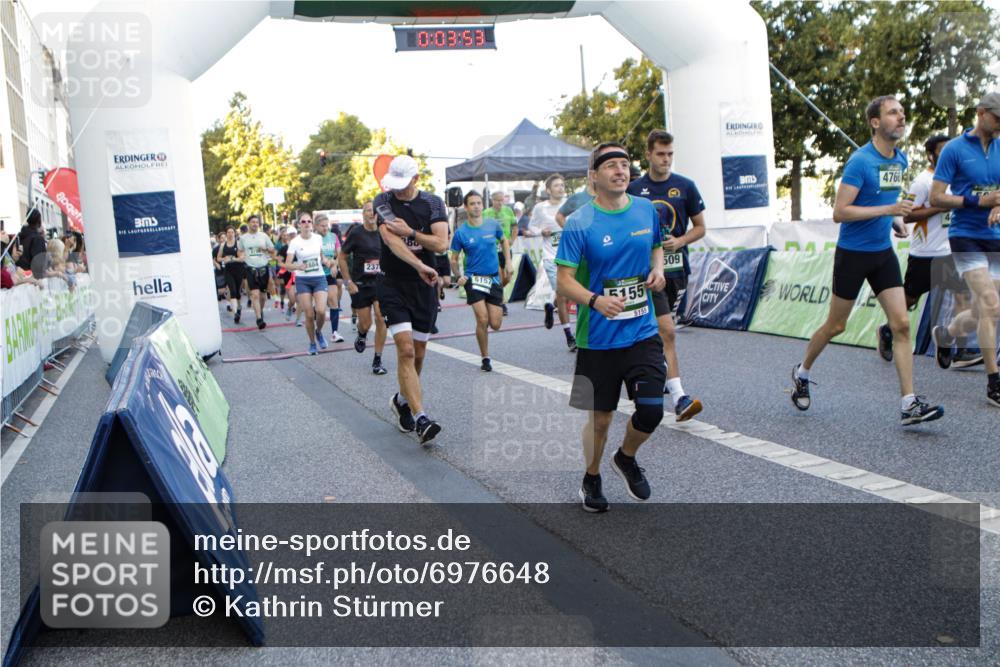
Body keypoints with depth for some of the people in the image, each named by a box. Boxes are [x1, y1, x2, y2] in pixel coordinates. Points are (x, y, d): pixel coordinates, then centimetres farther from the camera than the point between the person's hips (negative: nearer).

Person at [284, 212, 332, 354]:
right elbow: (287, 264, -12)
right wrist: (298, 266, -32)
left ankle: (319, 332, 16)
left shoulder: (318, 238, 1)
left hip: (319, 278, 1)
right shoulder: (294, 242, -7)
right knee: (309, 315, -3)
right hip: (302, 280, -1)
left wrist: (325, 260, -3)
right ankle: (312, 343, 18)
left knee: (321, 311, -16)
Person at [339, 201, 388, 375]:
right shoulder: (356, 233, -7)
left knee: (381, 318, -11)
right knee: (365, 323, 2)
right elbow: (341, 258, -1)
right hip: (360, 284, -1)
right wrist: (349, 282, -7)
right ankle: (361, 336, 41)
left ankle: (377, 361, 1)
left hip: (380, 282, 2)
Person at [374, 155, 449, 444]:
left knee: (418, 352, 10)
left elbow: (441, 243, -8)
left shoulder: (433, 202, 3)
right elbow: (390, 239, -18)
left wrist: (410, 232, -18)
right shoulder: (383, 200, -3)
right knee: (405, 350, -15)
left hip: (425, 287, 3)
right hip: (393, 285, -3)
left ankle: (402, 400, 35)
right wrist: (420, 266, -29)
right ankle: (420, 418, -15)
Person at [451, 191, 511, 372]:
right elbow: (454, 259, 4)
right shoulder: (461, 232, -6)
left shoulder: (493, 224, 0)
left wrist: (508, 264, 10)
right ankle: (485, 358, 5)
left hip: (494, 277, 2)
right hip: (473, 278, -2)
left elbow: (504, 241, 19)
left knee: (495, 325, -2)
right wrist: (459, 276, -11)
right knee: (482, 320, -14)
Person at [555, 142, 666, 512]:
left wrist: (658, 269, 0)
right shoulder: (579, 222, -11)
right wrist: (595, 300, -30)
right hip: (598, 339, -3)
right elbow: (563, 280, -12)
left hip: (642, 332, 3)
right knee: (600, 418, 7)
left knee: (651, 410, -6)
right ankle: (591, 479, 35)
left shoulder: (647, 210, 3)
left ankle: (626, 458, 27)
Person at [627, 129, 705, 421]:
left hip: (676, 267, 3)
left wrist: (679, 241, -9)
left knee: (658, 330, 15)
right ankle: (679, 398, -14)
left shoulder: (685, 186, 4)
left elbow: (700, 227, 8)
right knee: (667, 331, -13)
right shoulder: (634, 189, 2)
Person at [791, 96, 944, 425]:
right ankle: (802, 373, 31)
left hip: (883, 253, 6)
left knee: (901, 324, -5)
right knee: (836, 326, 7)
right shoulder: (860, 161, -16)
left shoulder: (901, 160, 8)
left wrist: (895, 218, 17)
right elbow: (839, 213, -21)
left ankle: (909, 405, -4)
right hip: (852, 253, -6)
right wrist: (888, 209, -25)